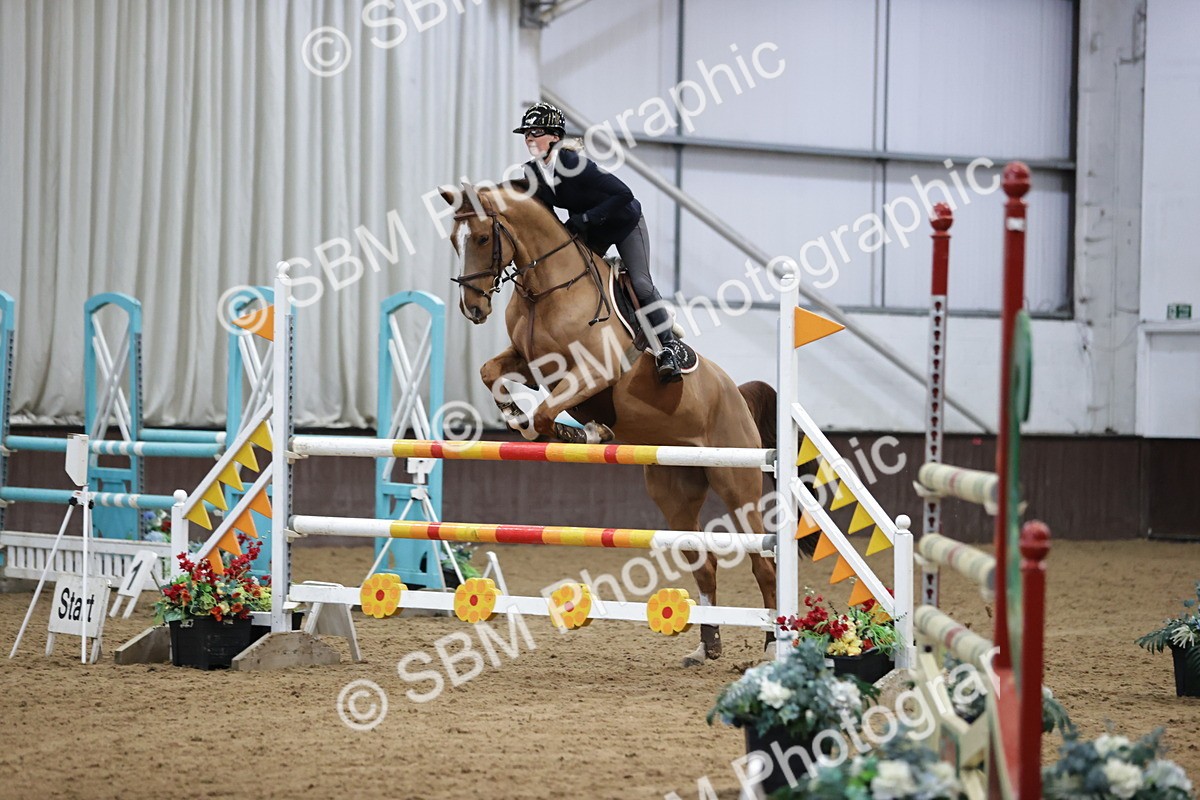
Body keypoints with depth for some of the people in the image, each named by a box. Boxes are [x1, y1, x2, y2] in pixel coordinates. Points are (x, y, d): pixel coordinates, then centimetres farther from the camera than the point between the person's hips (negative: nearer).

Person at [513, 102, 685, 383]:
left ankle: (670, 348, -4)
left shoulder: (572, 164, -33)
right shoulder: (533, 173, -12)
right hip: (589, 232, 7)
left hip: (625, 223, -7)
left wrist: (586, 218, -34)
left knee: (641, 284, -17)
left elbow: (624, 195, -33)